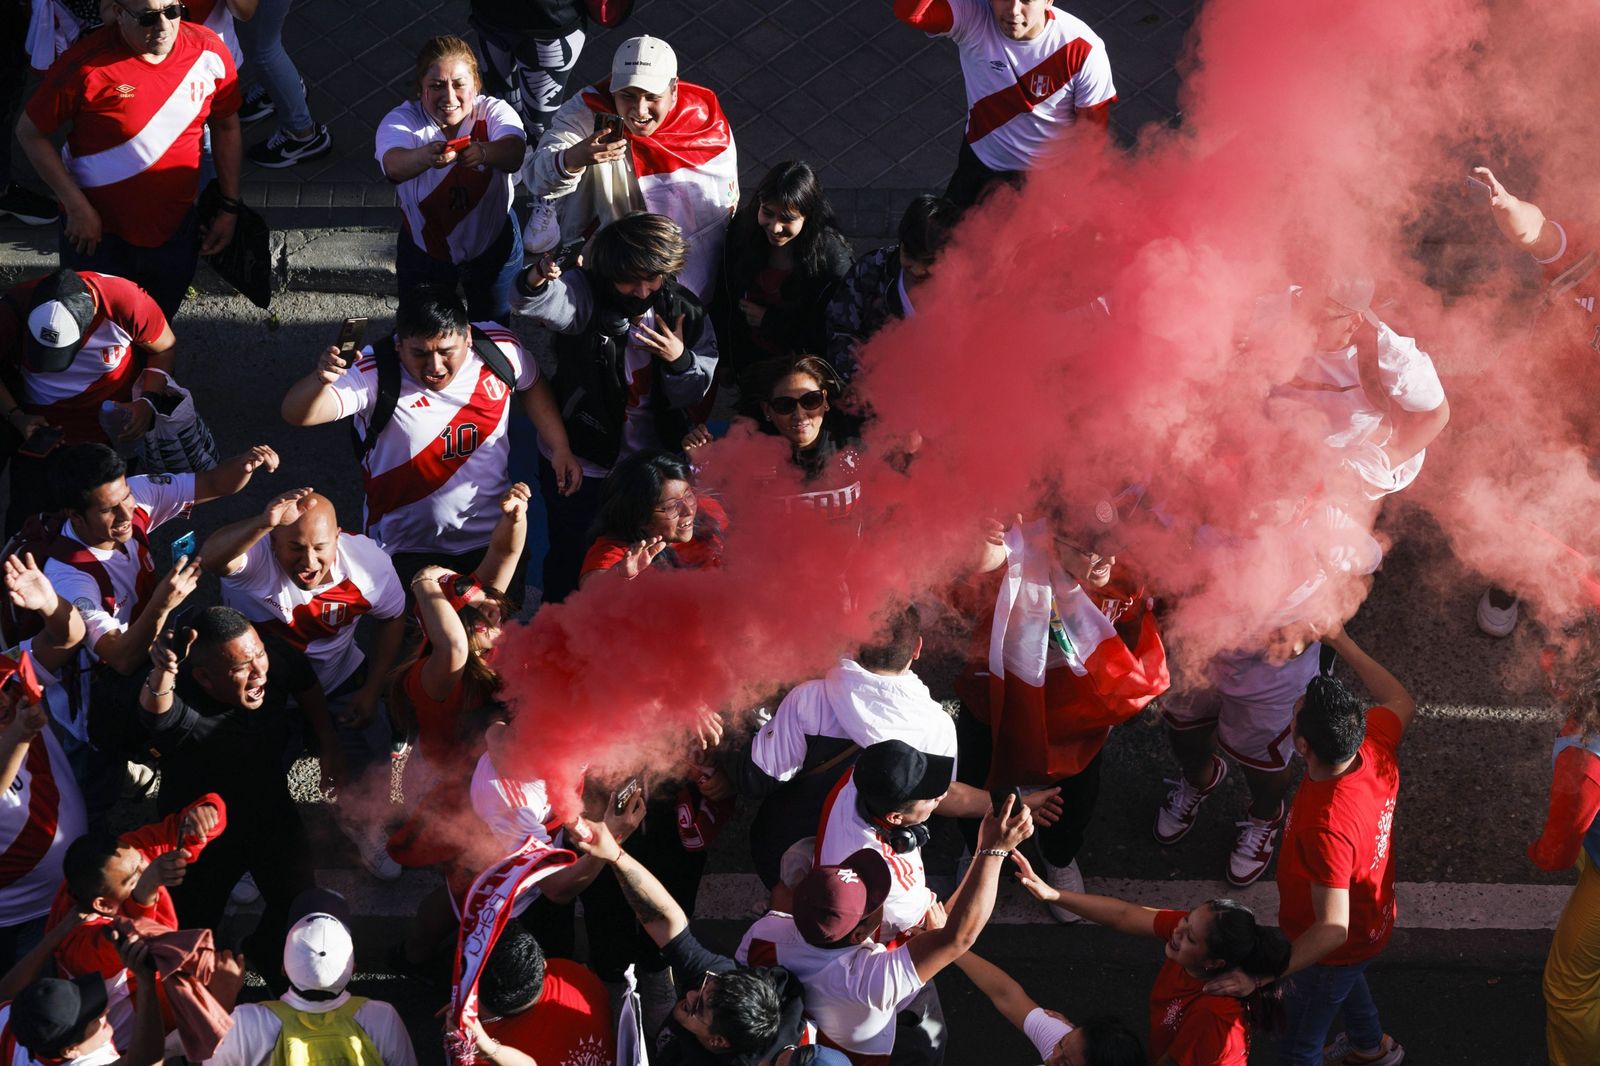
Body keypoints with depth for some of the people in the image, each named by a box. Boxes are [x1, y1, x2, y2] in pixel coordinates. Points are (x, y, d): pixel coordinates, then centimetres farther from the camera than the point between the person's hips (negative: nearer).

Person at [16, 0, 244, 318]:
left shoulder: (209, 52, -12)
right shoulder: (86, 65, -24)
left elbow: (226, 126, 5)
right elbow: (30, 133, -12)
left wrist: (230, 208, 5)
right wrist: (77, 208, -16)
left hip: (175, 232, 3)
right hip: (98, 233, -3)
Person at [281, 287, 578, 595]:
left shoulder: (499, 347, -14)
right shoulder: (374, 374, -24)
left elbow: (532, 384, 9)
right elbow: (296, 414, -36)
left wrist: (560, 449, 1)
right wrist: (320, 379, -57)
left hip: (493, 539, 3)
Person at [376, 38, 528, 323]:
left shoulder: (493, 112, -20)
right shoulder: (402, 121, -22)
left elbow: (514, 153, -42)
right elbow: (393, 164, -44)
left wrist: (482, 153, -67)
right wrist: (426, 157, -68)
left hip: (494, 249, 0)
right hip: (424, 253, 0)